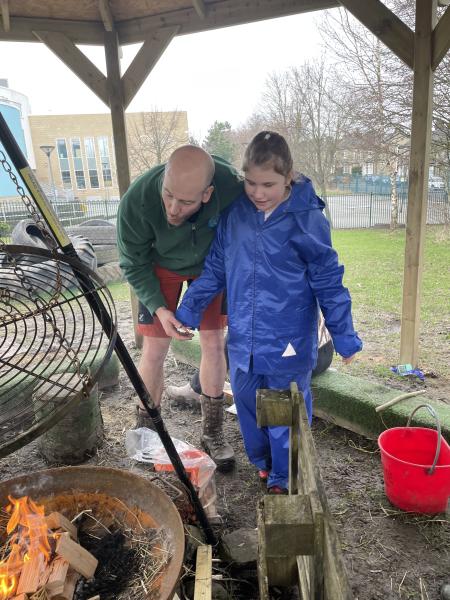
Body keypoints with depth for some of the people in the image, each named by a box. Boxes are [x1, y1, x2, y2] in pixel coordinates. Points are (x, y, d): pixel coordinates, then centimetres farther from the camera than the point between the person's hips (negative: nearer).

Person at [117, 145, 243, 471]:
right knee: (154, 350, 0)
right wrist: (159, 308, -27)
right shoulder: (136, 201, -36)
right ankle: (145, 430, 23)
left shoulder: (231, 185, -35)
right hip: (160, 268, -1)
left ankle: (213, 432, 20)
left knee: (213, 342, 2)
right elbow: (133, 264, -18)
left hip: (211, 264, 1)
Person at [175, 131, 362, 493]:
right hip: (243, 341, 4)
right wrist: (188, 312, 6)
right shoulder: (235, 213, -1)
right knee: (247, 403, 19)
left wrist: (345, 337, -5)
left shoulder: (307, 218, -13)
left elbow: (329, 282, -7)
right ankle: (262, 461, 44)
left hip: (288, 344, -4)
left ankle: (283, 479, 34)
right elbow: (215, 269, 9)